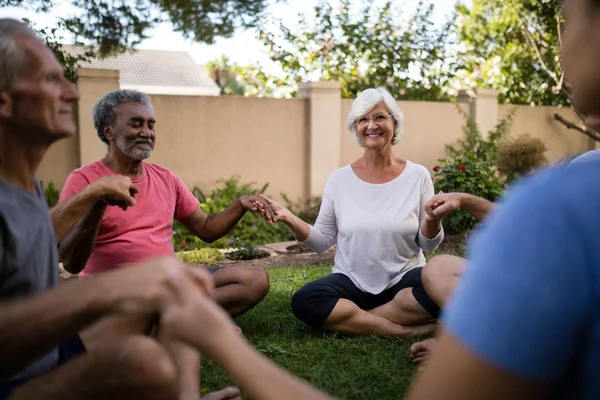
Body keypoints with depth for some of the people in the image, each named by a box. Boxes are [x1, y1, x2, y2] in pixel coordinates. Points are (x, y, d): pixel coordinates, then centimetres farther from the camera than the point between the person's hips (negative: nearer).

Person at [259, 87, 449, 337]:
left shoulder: (418, 176, -1)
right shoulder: (339, 180, 1)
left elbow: (427, 245, 2)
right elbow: (322, 242, 2)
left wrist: (432, 219, -19)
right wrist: (291, 221, -14)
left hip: (404, 280, -1)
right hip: (352, 282, 1)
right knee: (304, 302, -28)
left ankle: (354, 321, -19)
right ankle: (406, 330, -21)